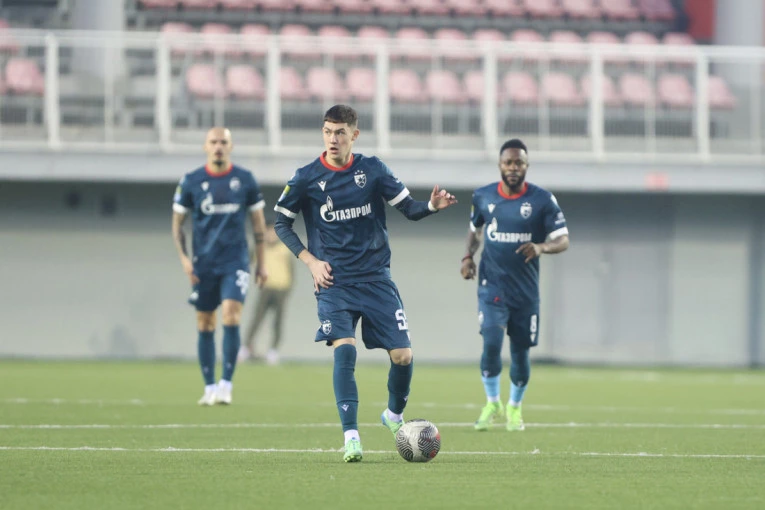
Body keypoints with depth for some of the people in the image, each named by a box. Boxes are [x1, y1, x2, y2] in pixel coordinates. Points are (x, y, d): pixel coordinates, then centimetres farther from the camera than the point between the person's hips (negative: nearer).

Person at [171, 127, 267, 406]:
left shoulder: (245, 179, 2)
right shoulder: (191, 181, 2)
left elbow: (258, 221, 10)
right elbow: (177, 223, 8)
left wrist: (261, 263, 10)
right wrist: (184, 258, -5)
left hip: (235, 262, -1)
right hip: (203, 264, 1)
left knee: (231, 317, -16)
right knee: (205, 325, 3)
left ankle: (226, 385, -10)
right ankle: (209, 387, 12)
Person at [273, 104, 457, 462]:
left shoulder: (373, 170, 2)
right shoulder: (306, 178, -2)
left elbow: (408, 208, 5)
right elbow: (281, 223, 8)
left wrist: (432, 206, -17)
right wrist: (310, 260, -3)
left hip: (376, 279, 2)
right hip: (334, 283, -2)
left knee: (403, 355, -2)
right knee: (344, 349, -22)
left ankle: (394, 415, 27)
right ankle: (351, 437, -20)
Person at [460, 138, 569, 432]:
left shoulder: (542, 200, -5)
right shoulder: (483, 197, 2)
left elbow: (563, 240, -5)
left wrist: (541, 247, -26)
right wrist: (468, 256, 2)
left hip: (525, 290, 0)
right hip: (492, 285, 0)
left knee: (520, 352, 6)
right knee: (491, 344, -17)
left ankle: (515, 407, 31)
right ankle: (492, 403, 5)